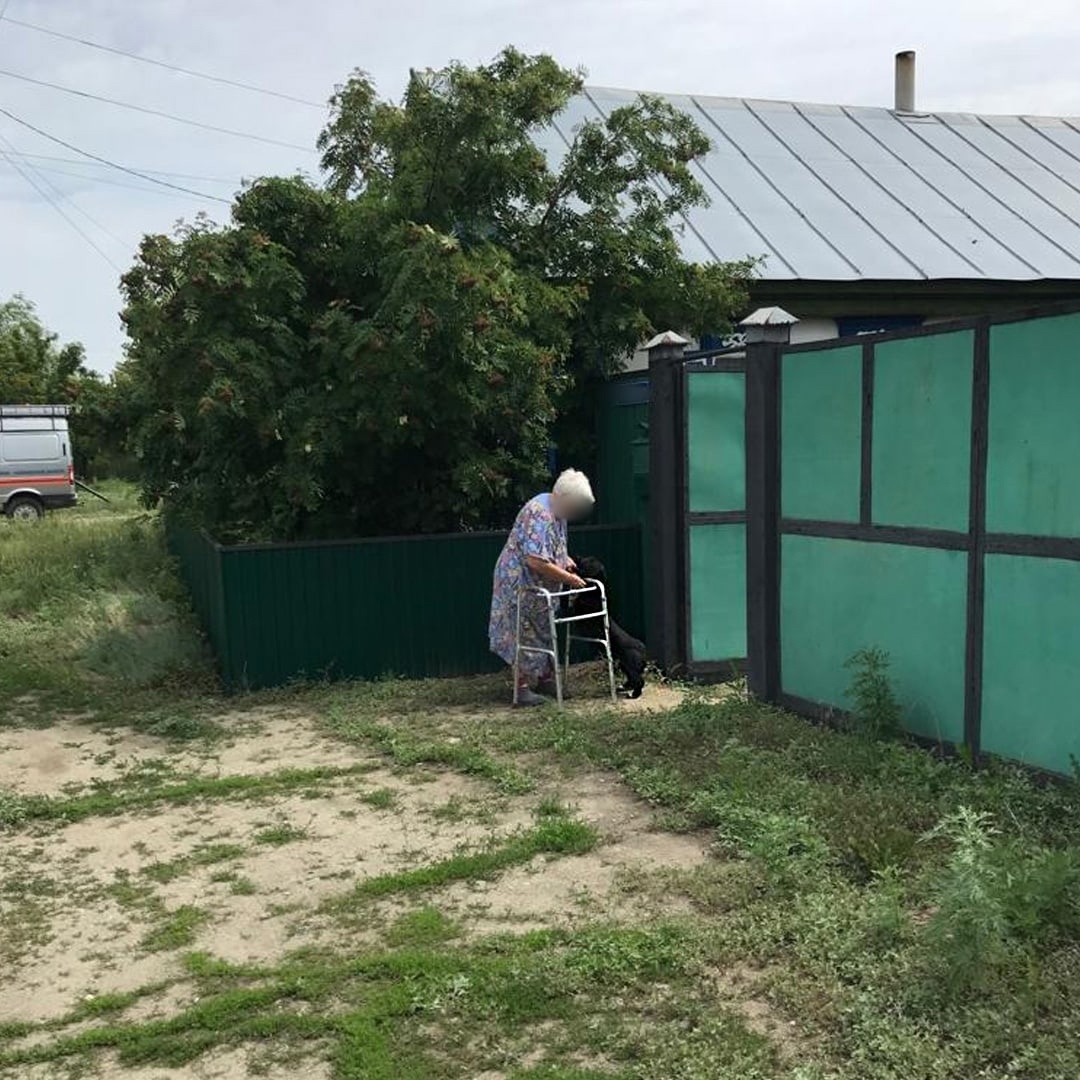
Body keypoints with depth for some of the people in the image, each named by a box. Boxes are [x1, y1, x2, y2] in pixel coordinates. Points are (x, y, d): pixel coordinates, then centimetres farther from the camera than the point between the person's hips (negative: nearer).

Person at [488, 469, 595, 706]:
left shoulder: (557, 511, 5)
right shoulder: (539, 513, -26)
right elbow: (536, 561, -32)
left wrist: (566, 559, 4)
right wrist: (568, 578, -24)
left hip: (542, 586, 10)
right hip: (521, 583, -10)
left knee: (545, 632, 15)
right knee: (526, 634, -3)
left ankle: (546, 679, 26)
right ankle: (523, 688, 4)